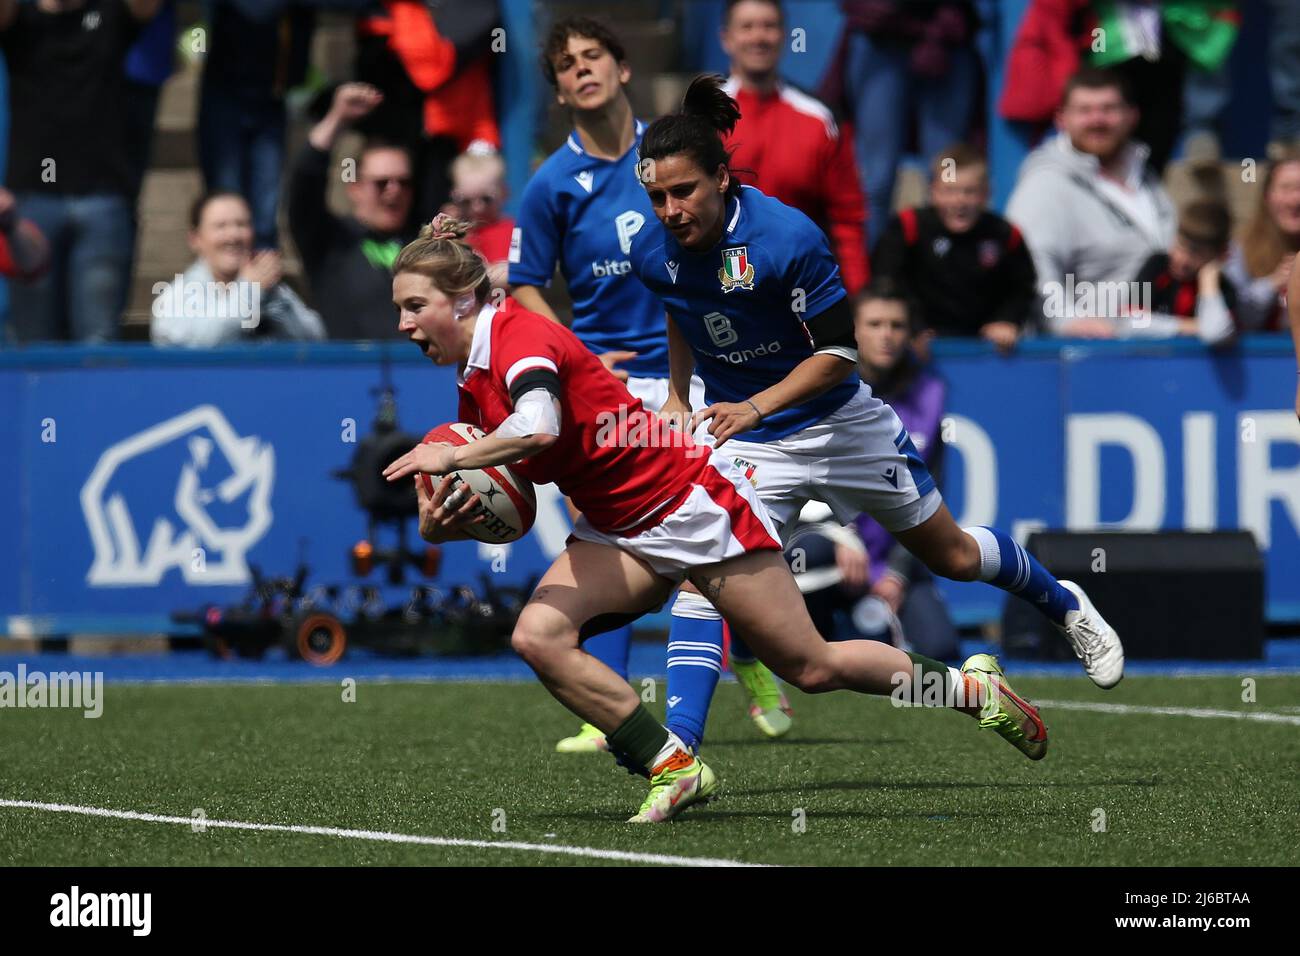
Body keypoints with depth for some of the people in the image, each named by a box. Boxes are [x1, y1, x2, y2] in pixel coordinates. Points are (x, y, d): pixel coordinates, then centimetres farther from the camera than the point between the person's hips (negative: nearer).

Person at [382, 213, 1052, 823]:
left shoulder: (519, 334, -21)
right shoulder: (471, 385, 7)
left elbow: (538, 429, -42)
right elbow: (493, 510, 12)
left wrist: (450, 457, -30)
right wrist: (438, 525, -8)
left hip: (693, 504, -9)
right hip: (617, 533, 9)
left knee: (811, 667, -1)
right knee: (537, 635, -15)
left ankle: (974, 686, 20)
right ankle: (674, 769, -8)